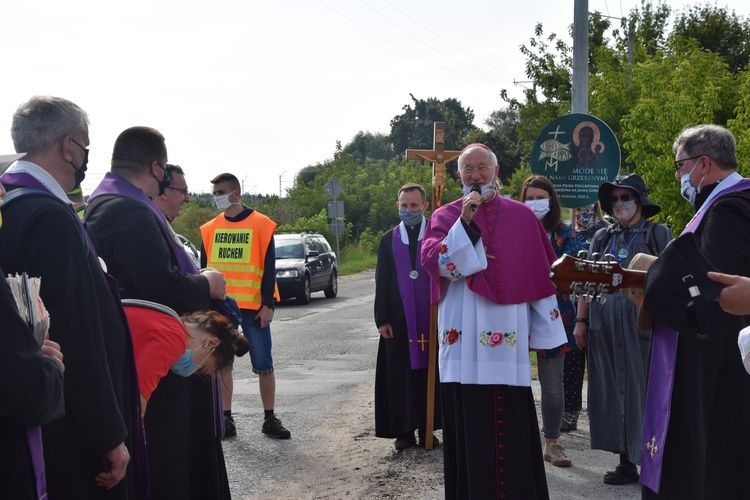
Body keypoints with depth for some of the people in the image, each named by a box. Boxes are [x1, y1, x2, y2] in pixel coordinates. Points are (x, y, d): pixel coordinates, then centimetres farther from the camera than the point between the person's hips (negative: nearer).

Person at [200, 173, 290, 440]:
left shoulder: (261, 224, -3)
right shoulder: (209, 229, 8)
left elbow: (269, 268, -4)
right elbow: (204, 269, 12)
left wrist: (268, 305, -10)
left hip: (253, 307, -3)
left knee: (263, 365, 1)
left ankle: (270, 419, 11)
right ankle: (226, 417, 17)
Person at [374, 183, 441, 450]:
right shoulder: (388, 240, 9)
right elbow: (381, 283, 8)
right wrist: (382, 319, 1)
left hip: (431, 316, -1)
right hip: (398, 318, 1)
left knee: (429, 371, 3)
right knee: (400, 373, 2)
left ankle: (427, 428, 13)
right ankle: (404, 430, 11)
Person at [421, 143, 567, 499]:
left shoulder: (522, 217, 9)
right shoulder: (445, 217, 8)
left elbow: (540, 275, 9)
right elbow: (432, 261, -8)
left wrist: (547, 330, 7)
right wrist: (465, 221, -17)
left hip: (508, 340, 0)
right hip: (464, 339, 0)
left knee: (510, 425, 1)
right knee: (468, 424, 3)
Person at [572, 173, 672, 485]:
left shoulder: (658, 234, 4)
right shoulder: (602, 238, 16)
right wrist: (581, 320, 7)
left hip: (642, 327, -4)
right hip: (604, 329, 4)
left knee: (644, 390, -4)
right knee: (613, 392, 5)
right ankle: (627, 462, 13)